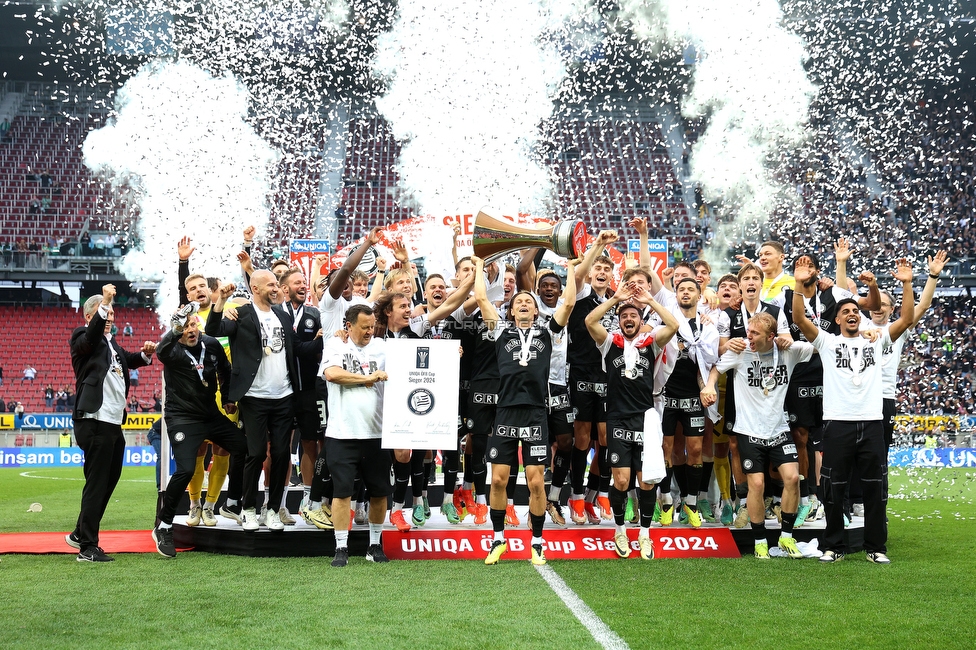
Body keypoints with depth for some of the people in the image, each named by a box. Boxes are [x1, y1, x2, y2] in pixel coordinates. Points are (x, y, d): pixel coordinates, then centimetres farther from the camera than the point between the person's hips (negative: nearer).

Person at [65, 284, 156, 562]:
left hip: (114, 423, 9)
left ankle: (80, 533, 29)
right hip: (95, 421, -9)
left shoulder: (111, 343, 21)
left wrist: (145, 353, -6)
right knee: (97, 482, -7)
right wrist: (104, 302, -34)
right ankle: (87, 547, -2)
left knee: (109, 480, 16)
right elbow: (92, 335, -26)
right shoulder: (82, 338, -4)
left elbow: (129, 360, 14)